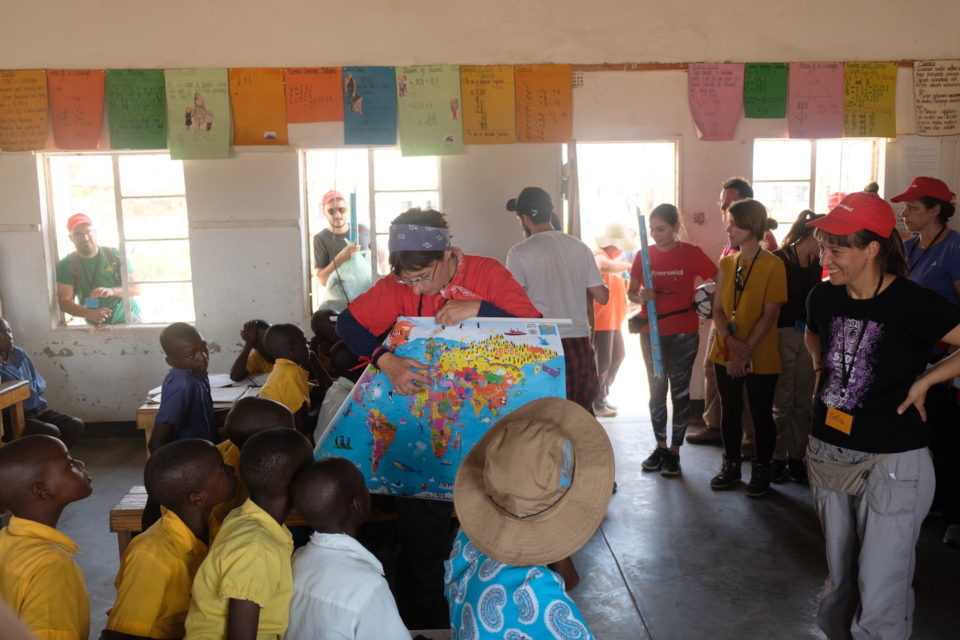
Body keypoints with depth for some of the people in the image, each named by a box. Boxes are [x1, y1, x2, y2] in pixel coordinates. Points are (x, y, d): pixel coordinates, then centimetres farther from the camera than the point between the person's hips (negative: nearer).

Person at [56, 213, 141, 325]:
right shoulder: (66, 265, 0)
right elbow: (64, 302, -6)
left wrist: (112, 291, -23)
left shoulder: (115, 255, -1)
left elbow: (136, 288, -4)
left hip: (128, 320, -1)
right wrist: (89, 313, -25)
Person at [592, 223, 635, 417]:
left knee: (618, 356, 19)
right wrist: (627, 266, -25)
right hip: (601, 320, -11)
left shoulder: (613, 258, 19)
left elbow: (619, 285, 22)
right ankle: (596, 403, 7)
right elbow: (604, 267, -38)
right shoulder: (600, 255, -13)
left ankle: (602, 397, 31)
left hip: (614, 319, 11)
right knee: (603, 361, -5)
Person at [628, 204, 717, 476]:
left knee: (679, 391, 5)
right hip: (651, 332, 3)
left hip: (683, 334, -3)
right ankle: (660, 446, 25)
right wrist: (640, 297, -16)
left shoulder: (691, 253, -6)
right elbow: (631, 292, 4)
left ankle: (674, 450, 15)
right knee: (657, 390, 12)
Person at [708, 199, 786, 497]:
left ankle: (762, 470, 24)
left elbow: (769, 315, -13)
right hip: (725, 352, 4)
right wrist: (731, 341, -14)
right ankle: (731, 465, 28)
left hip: (761, 357, -4)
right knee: (729, 410, 12)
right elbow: (717, 308, 3)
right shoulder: (726, 262, 5)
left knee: (761, 414, 7)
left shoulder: (773, 265, -10)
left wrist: (746, 351, -18)